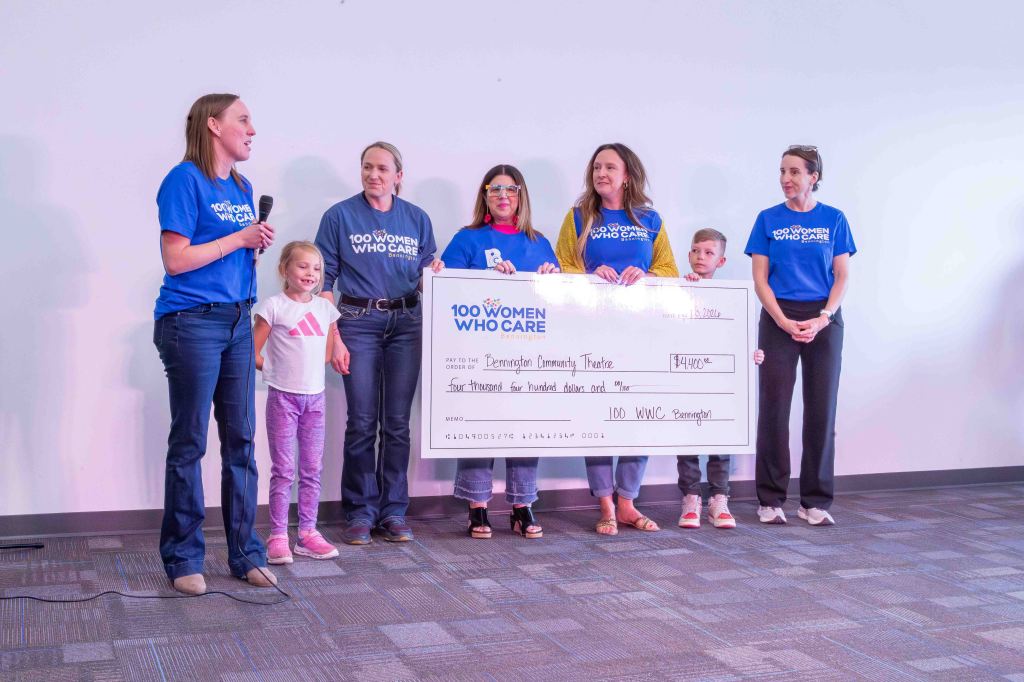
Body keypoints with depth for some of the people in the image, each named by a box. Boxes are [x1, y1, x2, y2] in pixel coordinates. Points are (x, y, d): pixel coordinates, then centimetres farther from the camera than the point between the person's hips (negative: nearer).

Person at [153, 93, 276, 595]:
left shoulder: (242, 187, 14)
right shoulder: (185, 180, -8)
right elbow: (176, 258, -14)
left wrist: (259, 245, 2)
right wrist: (239, 238, -11)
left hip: (237, 322, 7)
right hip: (192, 322, -7)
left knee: (240, 440, 9)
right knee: (189, 443, 1)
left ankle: (246, 553, 17)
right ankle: (183, 558, 12)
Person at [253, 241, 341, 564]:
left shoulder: (325, 307, 8)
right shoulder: (274, 306, -6)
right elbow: (252, 351, -7)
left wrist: (310, 368, 10)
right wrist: (272, 370, 2)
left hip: (315, 396, 5)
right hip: (283, 396, -5)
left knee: (312, 468, 8)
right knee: (283, 469, -1)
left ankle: (307, 532, 16)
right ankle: (278, 536, 4)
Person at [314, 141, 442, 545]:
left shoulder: (417, 219, 10)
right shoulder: (339, 216, 1)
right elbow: (323, 282, -1)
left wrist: (434, 273, -10)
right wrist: (333, 338, -9)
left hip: (406, 323, 2)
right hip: (358, 322, -2)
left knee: (397, 422, 4)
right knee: (362, 423, -2)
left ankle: (394, 512, 13)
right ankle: (360, 513, 10)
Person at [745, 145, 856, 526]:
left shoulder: (833, 219, 5)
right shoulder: (768, 219, 4)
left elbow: (842, 277, 3)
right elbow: (760, 279, 1)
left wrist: (822, 319, -12)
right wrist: (785, 322, -11)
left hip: (824, 320, 1)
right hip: (778, 319, 0)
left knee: (821, 409, 2)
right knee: (773, 408, -1)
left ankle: (815, 501, 11)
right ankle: (771, 499, 8)